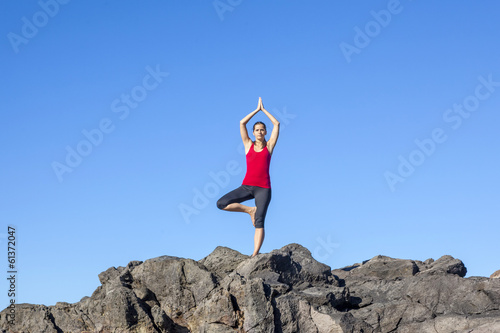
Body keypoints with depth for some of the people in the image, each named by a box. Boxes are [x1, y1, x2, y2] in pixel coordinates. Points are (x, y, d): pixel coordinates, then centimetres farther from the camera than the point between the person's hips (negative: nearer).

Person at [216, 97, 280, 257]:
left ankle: (255, 254, -19)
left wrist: (264, 109, 15)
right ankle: (250, 210, 3)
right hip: (246, 186, 2)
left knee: (259, 221, -14)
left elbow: (276, 124, 7)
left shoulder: (269, 146, 11)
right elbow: (242, 123, 8)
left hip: (263, 188, -2)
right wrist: (257, 109, 13)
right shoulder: (248, 145, 13)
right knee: (221, 203, -14)